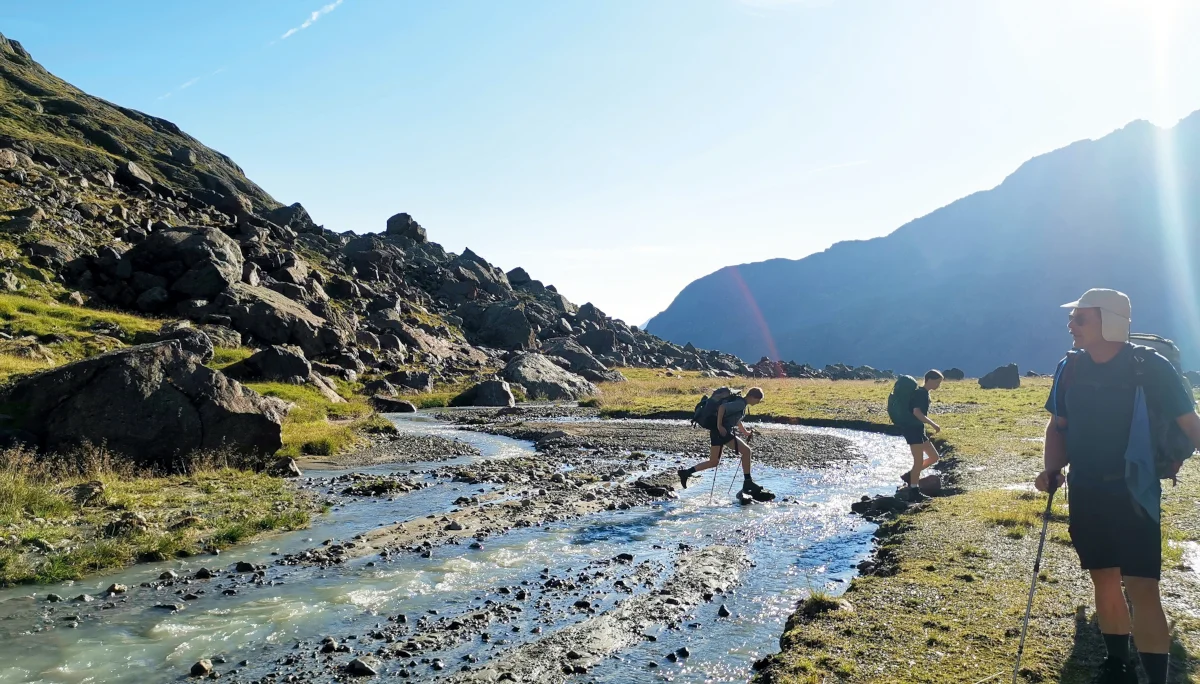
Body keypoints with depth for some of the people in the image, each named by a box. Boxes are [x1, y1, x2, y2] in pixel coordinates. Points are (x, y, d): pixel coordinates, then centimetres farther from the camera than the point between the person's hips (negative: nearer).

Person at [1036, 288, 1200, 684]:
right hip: (1085, 495, 5)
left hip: (1134, 495, -5)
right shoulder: (1070, 368, 2)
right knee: (1104, 583, 14)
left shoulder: (1149, 366, -12)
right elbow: (1058, 426, 12)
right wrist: (1053, 469, -3)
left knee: (1141, 590, -10)